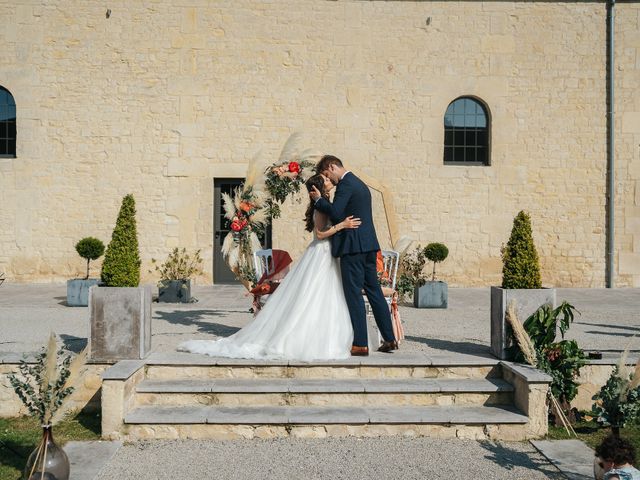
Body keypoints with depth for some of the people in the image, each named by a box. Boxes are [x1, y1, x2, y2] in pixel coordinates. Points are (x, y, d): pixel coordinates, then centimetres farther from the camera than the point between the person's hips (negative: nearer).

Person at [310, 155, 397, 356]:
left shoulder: (345, 184, -11)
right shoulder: (359, 183, 21)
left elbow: (335, 213, -20)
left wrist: (319, 200, -7)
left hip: (353, 246, -10)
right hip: (368, 244, 10)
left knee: (354, 294, -5)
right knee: (374, 291, 12)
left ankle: (360, 344, -2)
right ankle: (390, 339, 16)